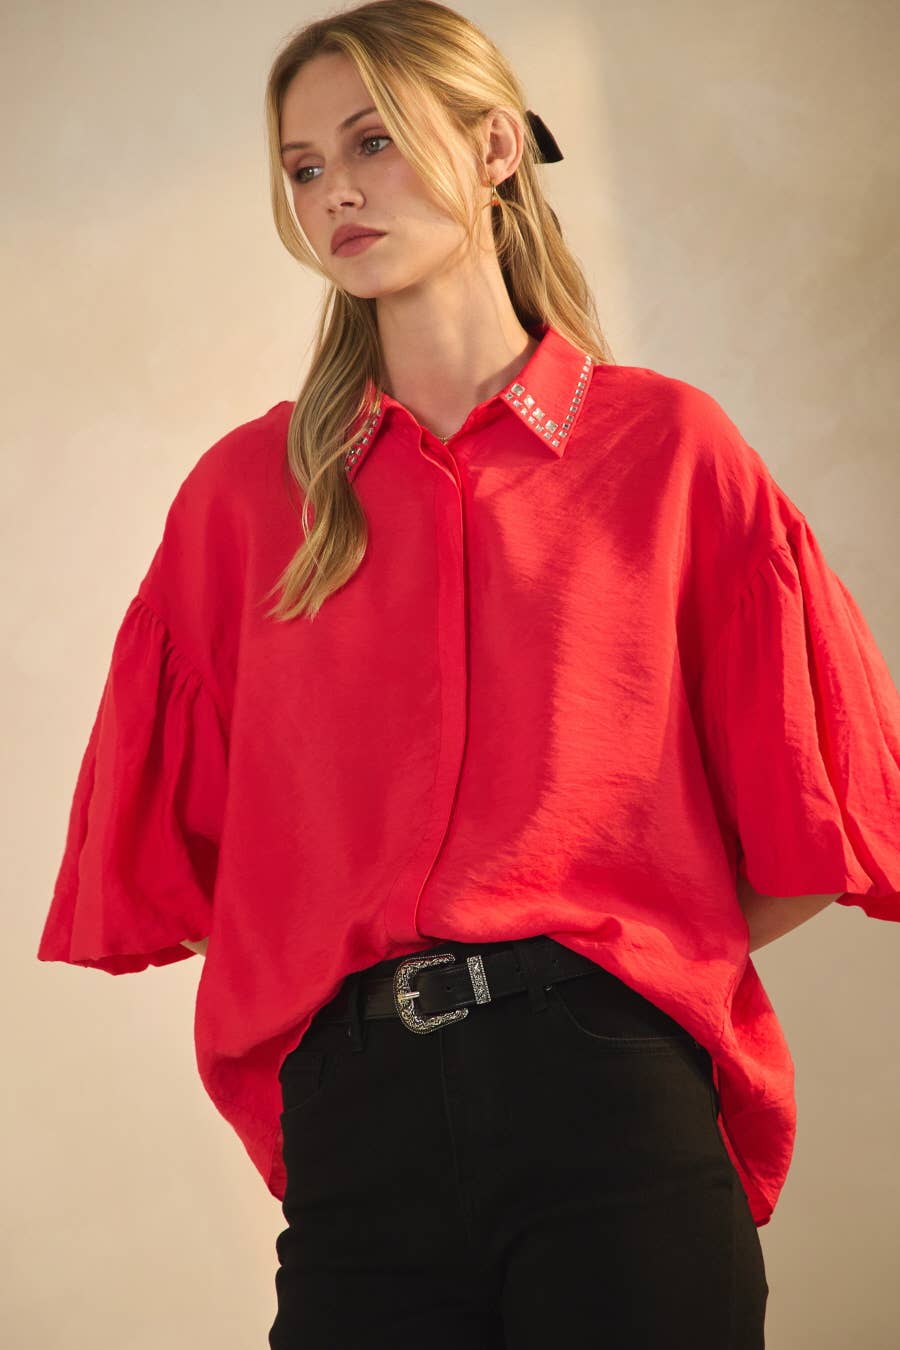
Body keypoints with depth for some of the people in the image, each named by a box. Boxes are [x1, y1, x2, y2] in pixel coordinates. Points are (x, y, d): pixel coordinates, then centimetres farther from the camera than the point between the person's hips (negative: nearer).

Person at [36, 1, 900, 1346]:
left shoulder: (667, 449, 5)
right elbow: (168, 857, 15)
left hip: (613, 1098, -1)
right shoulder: (246, 491, 11)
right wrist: (371, 971, 6)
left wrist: (632, 957, 5)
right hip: (355, 1124, 2)